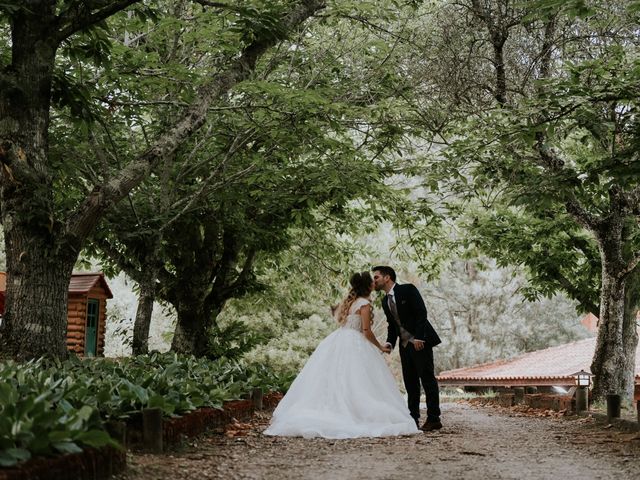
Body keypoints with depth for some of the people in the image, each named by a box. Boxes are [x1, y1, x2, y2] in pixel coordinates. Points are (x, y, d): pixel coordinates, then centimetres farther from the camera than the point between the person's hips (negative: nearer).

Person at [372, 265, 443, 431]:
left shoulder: (408, 290, -8)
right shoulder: (385, 301, 13)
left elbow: (422, 313, -15)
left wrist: (418, 337, -21)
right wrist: (390, 342, 1)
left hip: (420, 342, -7)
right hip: (405, 345, 7)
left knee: (427, 379, -6)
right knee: (410, 382, 7)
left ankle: (434, 419, -3)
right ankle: (413, 419, 11)